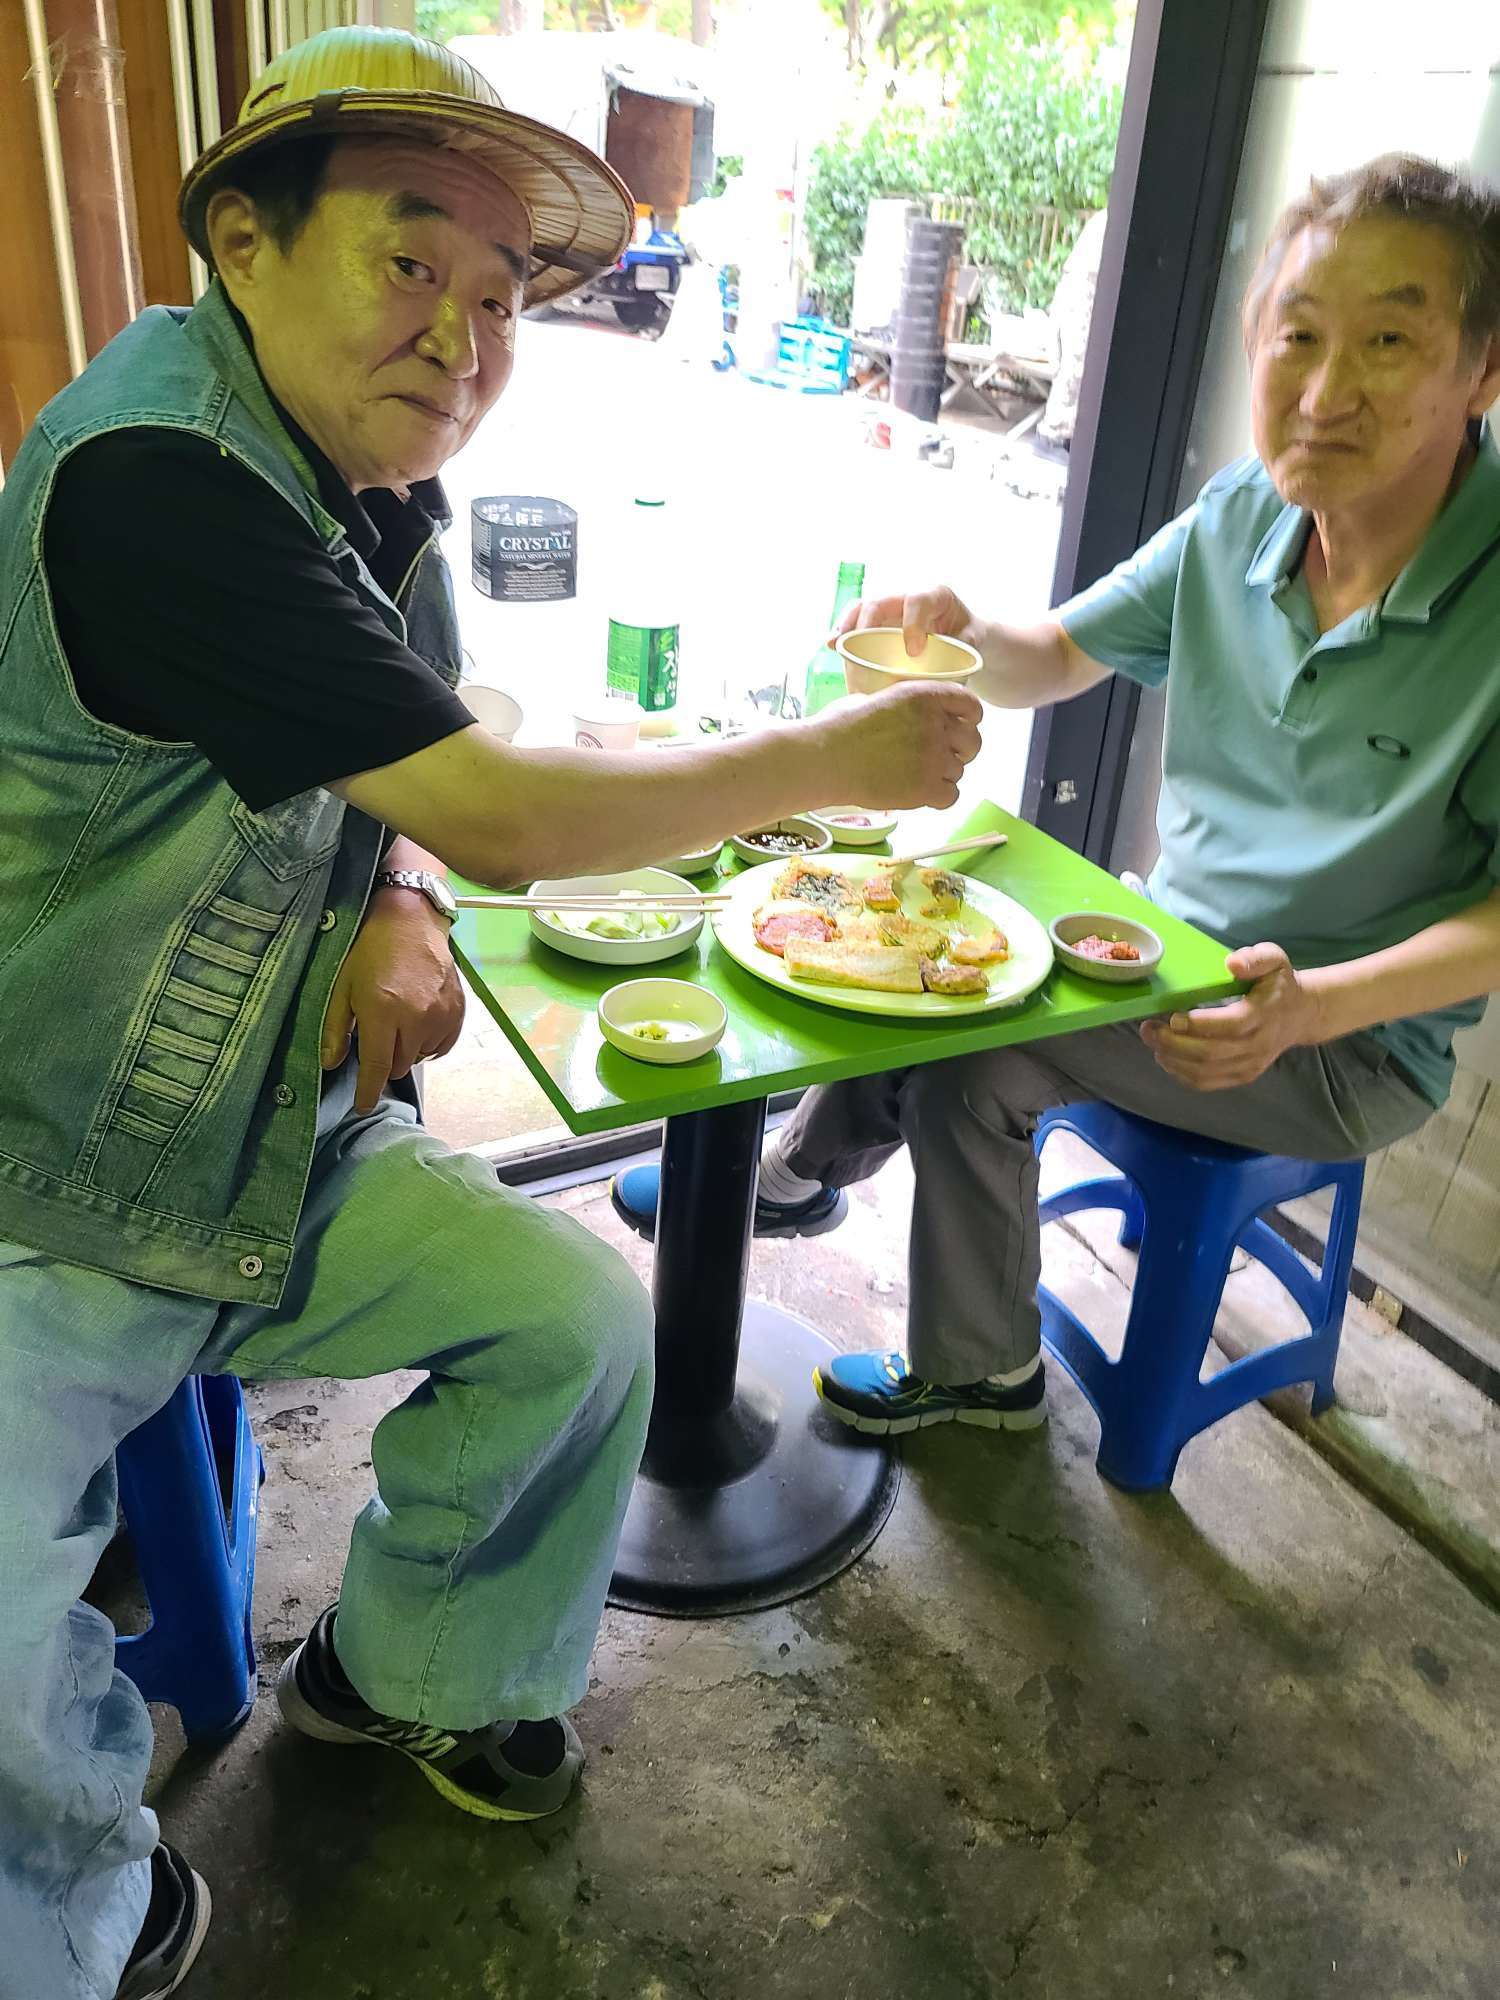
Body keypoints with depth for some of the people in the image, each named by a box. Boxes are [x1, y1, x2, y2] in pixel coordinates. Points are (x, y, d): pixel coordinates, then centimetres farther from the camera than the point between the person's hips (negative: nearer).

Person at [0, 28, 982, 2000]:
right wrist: (837, 757, -16)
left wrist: (403, 914, -7)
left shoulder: (373, 487, 3)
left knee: (583, 1318, -3)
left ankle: (399, 1670, 25)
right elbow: (504, 816, -27)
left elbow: (410, 776, 17)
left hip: (275, 1152, 8)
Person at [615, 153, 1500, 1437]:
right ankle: (802, 1171, 19)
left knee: (968, 1045, -23)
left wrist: (1309, 1004, -34)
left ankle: (799, 1173, 7)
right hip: (1175, 945, 6)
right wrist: (959, 636, -16)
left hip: (1351, 1045, -6)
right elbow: (1059, 660, 6)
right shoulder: (1242, 517, -5)